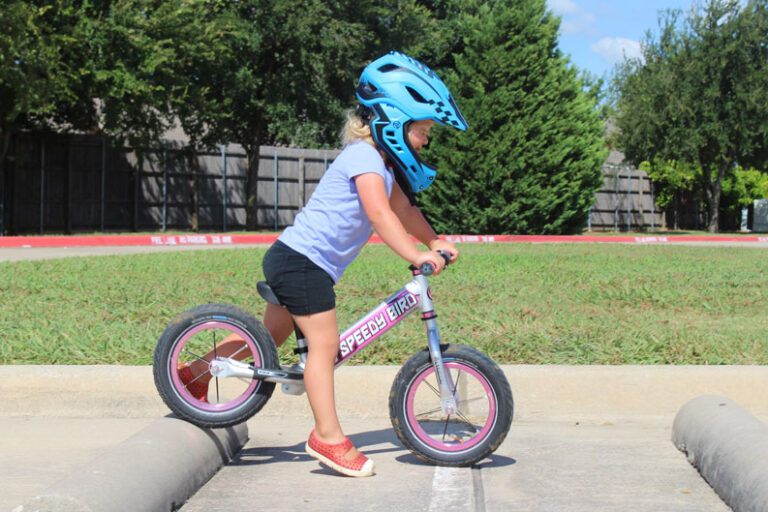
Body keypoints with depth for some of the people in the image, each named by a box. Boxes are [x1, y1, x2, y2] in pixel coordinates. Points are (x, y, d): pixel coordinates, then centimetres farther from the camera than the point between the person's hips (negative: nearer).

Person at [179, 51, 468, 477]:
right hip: (302, 260, -11)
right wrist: (415, 255, -35)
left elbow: (403, 209, 19)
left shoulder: (383, 163, 16)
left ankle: (196, 374, 33)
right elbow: (379, 212, -29)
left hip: (293, 260, 11)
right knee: (324, 344, -10)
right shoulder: (363, 157, -17)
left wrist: (433, 240, 5)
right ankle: (328, 437, -8)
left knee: (270, 334, 20)